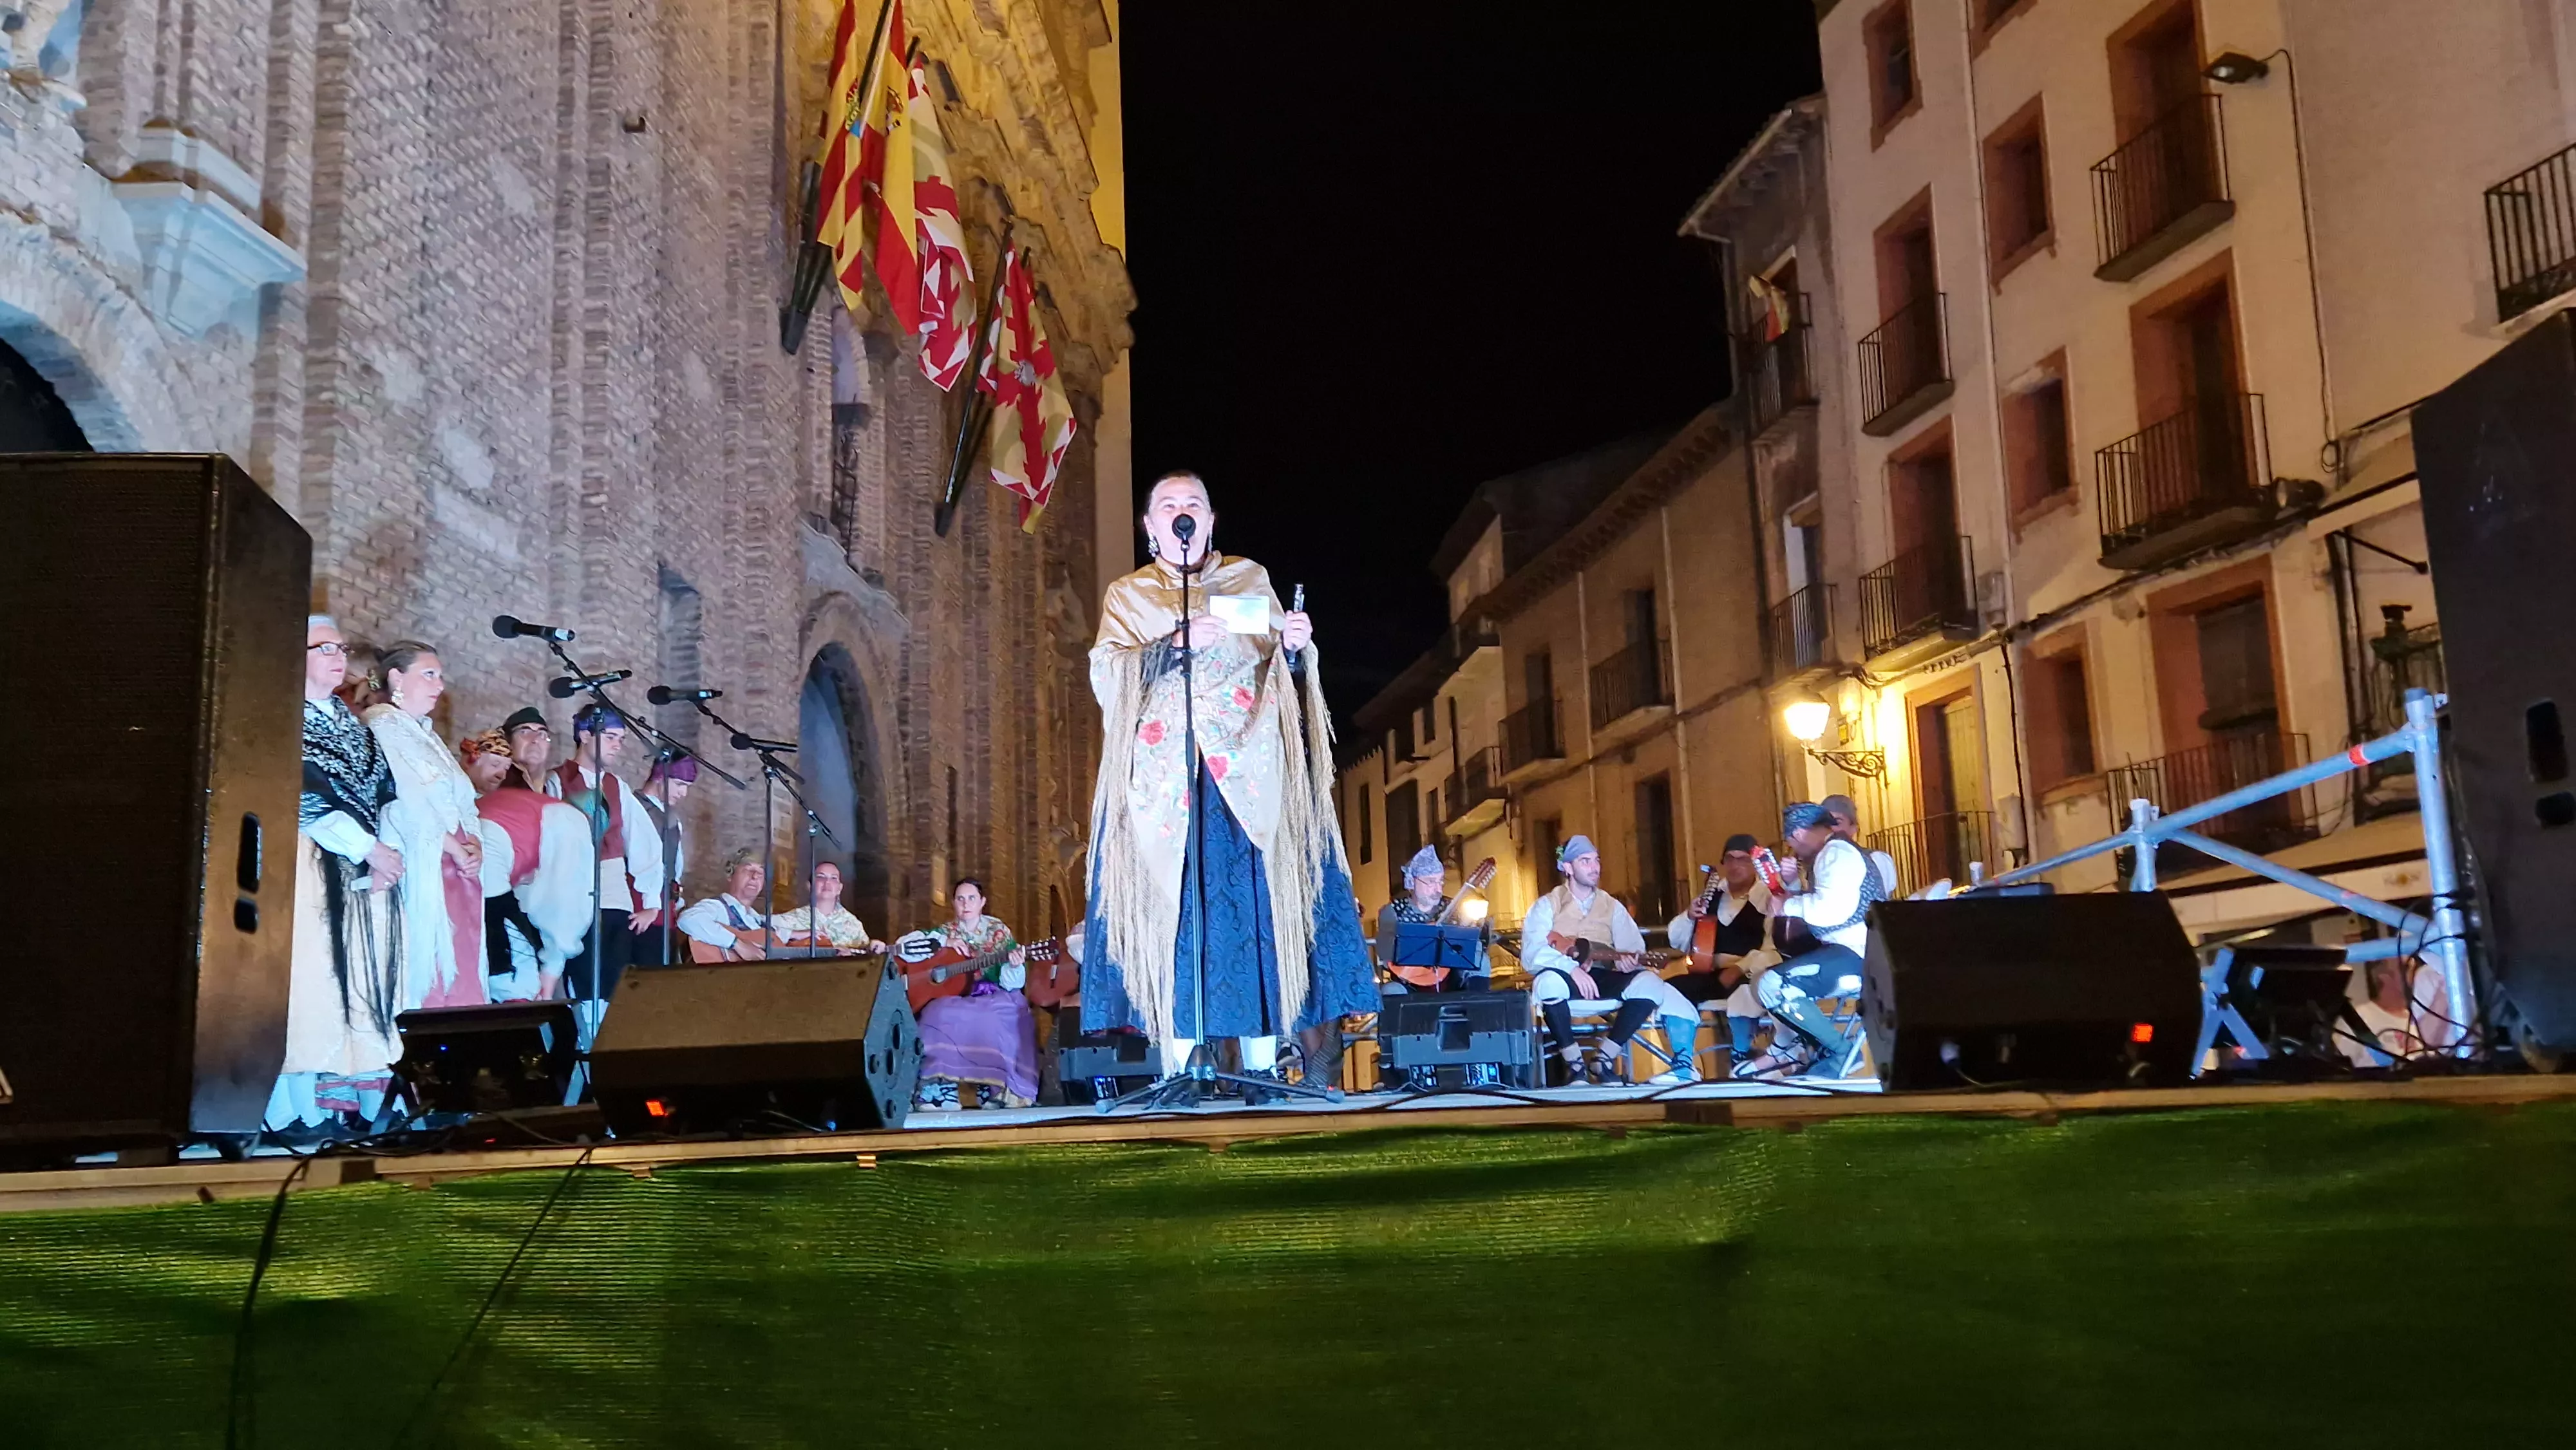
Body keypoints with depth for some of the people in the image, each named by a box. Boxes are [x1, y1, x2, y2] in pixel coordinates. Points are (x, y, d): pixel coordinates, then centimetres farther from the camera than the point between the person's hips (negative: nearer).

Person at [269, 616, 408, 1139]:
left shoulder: (351, 722, 19)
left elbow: (383, 791, 13)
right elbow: (305, 797, -12)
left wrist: (386, 850, -4)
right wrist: (369, 849, -14)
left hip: (367, 871, 7)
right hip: (311, 867, -7)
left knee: (360, 987, 2)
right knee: (311, 983, -10)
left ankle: (350, 1104, 3)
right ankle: (301, 1110, -9)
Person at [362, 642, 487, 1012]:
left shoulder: (427, 735, 24)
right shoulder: (380, 727, -3)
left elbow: (462, 801, 20)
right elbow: (405, 803, -13)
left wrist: (474, 842, 1)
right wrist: (454, 848, -10)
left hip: (461, 869, 8)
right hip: (423, 871, -8)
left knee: (461, 978, 0)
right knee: (426, 977, -12)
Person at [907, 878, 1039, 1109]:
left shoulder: (999, 932, 8)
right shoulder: (944, 932, 12)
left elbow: (1011, 983, 2)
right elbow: (903, 945, -2)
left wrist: (1014, 966, -21)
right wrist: (943, 942, -10)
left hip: (993, 1001, -1)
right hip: (953, 1001, 1)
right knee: (939, 1015, -34)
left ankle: (995, 1087, -29)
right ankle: (941, 1087, -32)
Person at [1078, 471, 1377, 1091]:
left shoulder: (1250, 580, 18)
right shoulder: (1127, 596, 15)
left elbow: (1284, 674, 12)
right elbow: (1106, 675, -1)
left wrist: (1295, 648, -11)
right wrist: (1174, 645, -16)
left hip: (1246, 773, 1)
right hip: (1163, 777, -1)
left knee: (1258, 900, -6)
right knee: (1172, 905, -9)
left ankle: (1261, 1066, -5)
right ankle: (1177, 1070, -8)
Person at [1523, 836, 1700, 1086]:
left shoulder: (1612, 906, 15)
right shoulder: (1547, 905, 4)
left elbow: (1635, 948, 4)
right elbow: (1532, 952, -12)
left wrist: (1626, 960, -22)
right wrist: (1572, 968, -29)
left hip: (1605, 980, 3)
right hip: (1567, 979, -3)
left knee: (1649, 983, -26)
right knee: (1548, 981, -40)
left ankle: (1605, 1060, -15)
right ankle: (1575, 1065, -22)